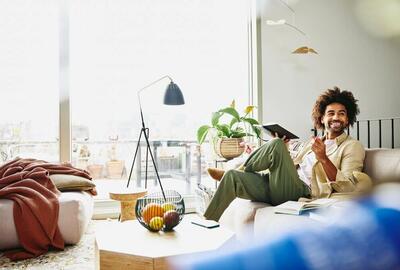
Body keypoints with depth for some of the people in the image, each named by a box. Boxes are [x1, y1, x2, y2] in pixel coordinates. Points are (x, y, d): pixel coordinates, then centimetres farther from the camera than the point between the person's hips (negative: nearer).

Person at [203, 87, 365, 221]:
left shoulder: (353, 146, 5)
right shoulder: (313, 142, 25)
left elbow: (346, 188, -9)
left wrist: (323, 158, -21)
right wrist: (282, 152, 6)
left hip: (303, 192, -6)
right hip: (281, 189, 7)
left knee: (276, 144, -25)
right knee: (232, 176, -13)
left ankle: (242, 169, 2)